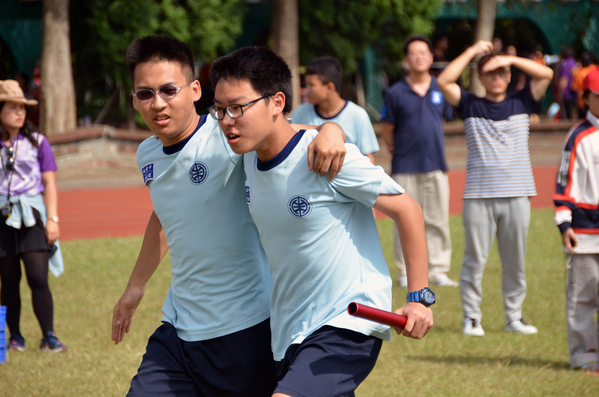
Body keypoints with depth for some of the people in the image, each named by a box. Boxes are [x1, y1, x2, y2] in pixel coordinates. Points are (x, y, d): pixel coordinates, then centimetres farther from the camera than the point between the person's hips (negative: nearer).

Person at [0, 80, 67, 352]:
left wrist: (52, 219, -1)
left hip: (32, 216, -1)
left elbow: (49, 183, 6)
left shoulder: (37, 142, 6)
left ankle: (49, 337, -6)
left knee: (38, 278, -9)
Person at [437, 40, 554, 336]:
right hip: (478, 195, -1)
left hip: (517, 195, 2)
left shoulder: (521, 103, 11)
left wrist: (510, 59, -3)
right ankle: (471, 317, 6)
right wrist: (473, 51, -2)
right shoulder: (470, 106, 8)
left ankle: (514, 317, 15)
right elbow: (444, 81, -5)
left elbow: (546, 74, 0)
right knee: (474, 259, -2)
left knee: (515, 261, 5)